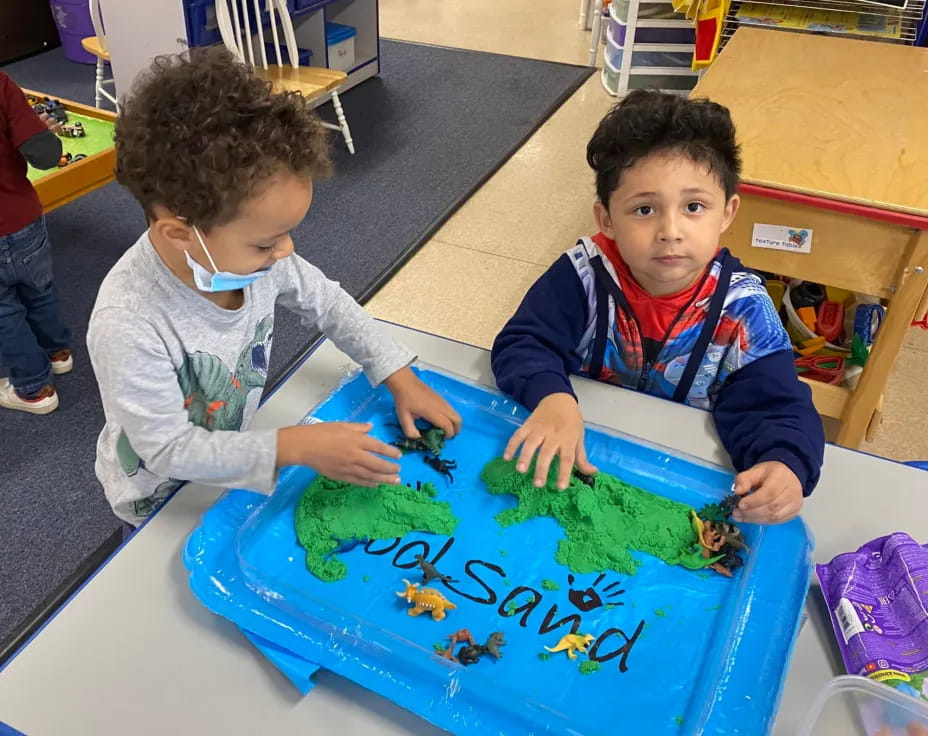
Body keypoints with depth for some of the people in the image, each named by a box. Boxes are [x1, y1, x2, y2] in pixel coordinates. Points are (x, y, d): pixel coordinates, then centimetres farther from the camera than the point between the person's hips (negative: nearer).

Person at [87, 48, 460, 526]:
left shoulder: (249, 250, -22)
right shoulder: (127, 325, -38)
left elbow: (328, 304, -4)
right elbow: (168, 449, -29)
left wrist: (400, 377, -10)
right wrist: (296, 446, -35)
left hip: (237, 452, 5)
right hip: (163, 499, -4)